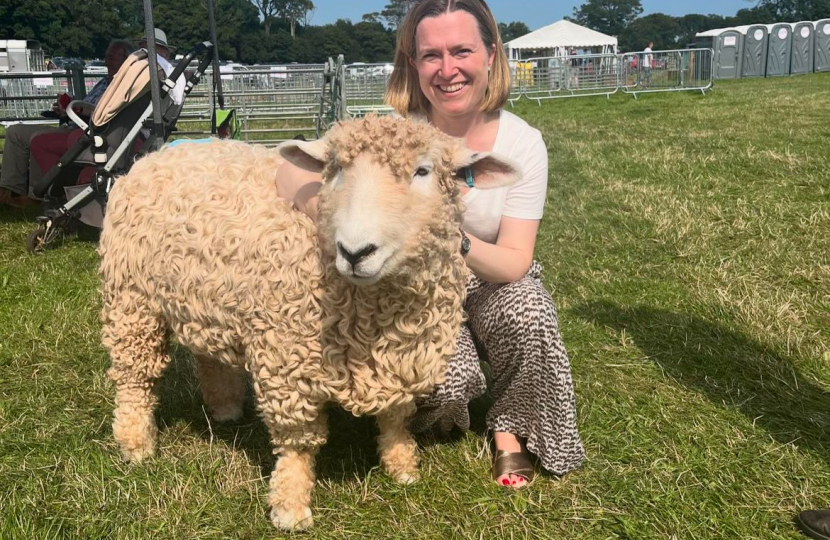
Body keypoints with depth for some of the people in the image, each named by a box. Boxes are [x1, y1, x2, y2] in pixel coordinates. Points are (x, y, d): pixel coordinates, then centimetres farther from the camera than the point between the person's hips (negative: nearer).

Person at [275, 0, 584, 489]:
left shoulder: (523, 143, -16)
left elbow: (515, 263, -19)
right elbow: (295, 171, -31)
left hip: (491, 284, 1)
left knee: (529, 312, -32)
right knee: (445, 382, -28)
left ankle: (510, 428, -2)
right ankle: (444, 410, 13)